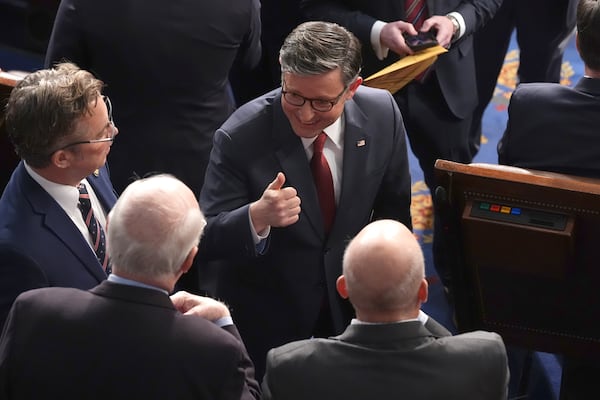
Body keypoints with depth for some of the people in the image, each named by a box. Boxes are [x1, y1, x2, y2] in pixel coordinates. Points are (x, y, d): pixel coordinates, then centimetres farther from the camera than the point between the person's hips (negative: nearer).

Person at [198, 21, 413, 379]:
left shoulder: (382, 115, -15)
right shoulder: (240, 138, -27)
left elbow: (393, 208, 1)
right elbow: (207, 239, -24)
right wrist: (257, 217, -43)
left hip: (350, 304, 3)